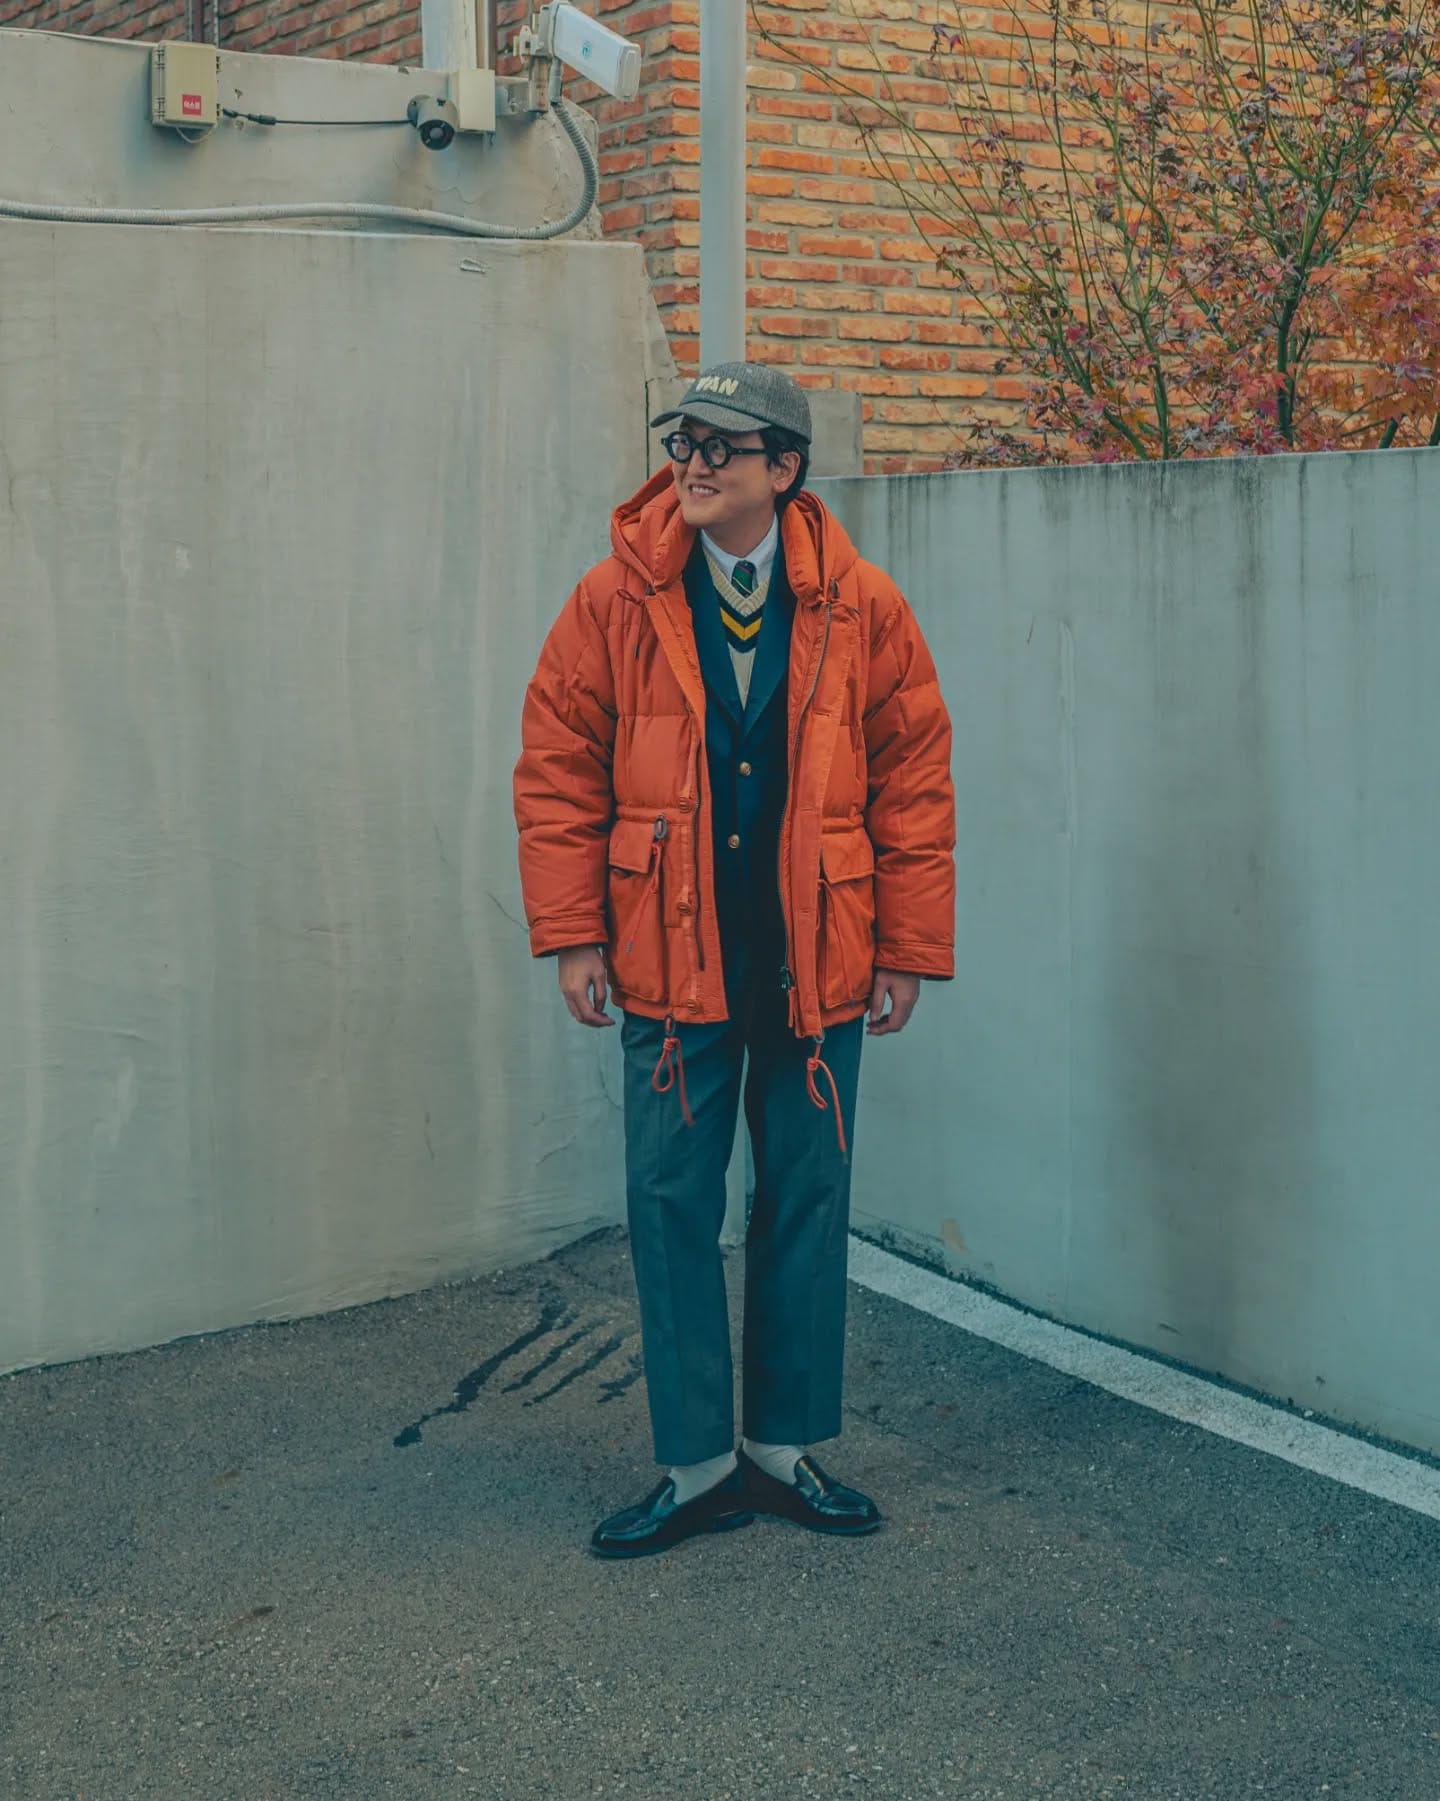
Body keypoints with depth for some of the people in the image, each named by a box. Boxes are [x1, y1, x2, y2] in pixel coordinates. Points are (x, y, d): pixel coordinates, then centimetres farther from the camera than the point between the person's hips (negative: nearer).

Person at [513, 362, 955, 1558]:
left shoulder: (862, 610, -2)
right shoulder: (617, 602, -2)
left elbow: (915, 783, 2)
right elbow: (557, 771, 1)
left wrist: (907, 952, 0)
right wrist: (573, 936, -3)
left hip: (816, 965, 1)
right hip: (671, 961, 0)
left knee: (808, 1200, 9)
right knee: (672, 1203, 3)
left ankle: (787, 1449, 24)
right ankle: (699, 1468, 16)